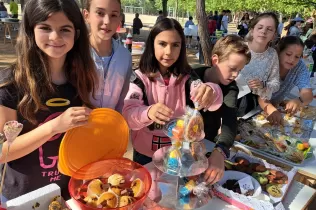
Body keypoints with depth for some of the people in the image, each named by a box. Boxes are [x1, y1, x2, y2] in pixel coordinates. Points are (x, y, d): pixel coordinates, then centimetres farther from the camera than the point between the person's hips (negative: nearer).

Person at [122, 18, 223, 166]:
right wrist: (148, 113, -45)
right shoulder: (140, 77, -12)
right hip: (145, 153, -1)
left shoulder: (187, 77, -6)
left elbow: (214, 99, -22)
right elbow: (128, 113, -23)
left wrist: (210, 91, -45)